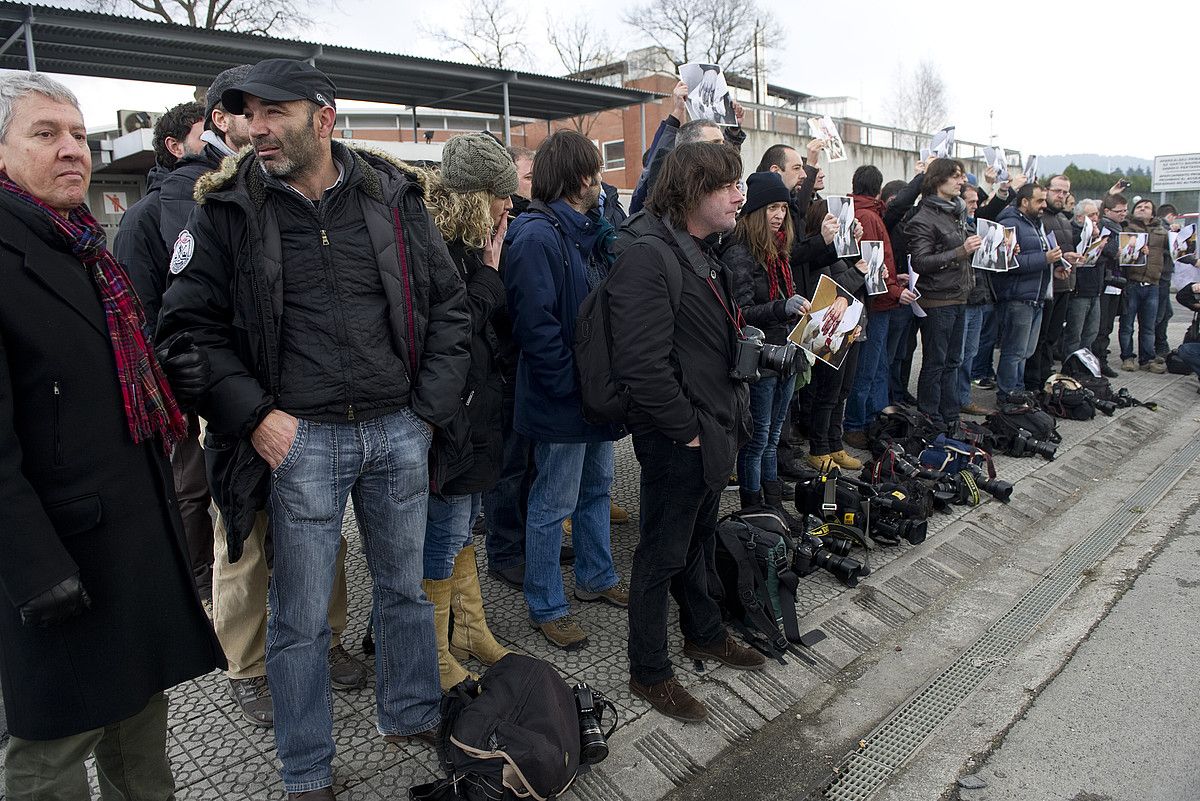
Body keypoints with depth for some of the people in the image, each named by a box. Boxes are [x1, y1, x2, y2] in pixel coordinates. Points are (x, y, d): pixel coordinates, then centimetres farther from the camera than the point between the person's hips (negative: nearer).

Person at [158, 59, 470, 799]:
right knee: (302, 618, 9)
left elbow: (449, 304, 6)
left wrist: (431, 408, -1)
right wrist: (255, 415, -10)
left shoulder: (394, 197, 3)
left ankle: (413, 718, 41)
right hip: (301, 439, -2)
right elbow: (190, 325, 1)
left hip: (399, 431, 2)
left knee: (406, 587, 18)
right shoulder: (228, 211, -1)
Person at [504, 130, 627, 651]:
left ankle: (597, 578, 41)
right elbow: (535, 326, -26)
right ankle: (545, 607, 21)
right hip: (562, 401, -10)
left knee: (596, 489, 22)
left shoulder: (588, 232, 11)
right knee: (553, 505, 4)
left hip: (596, 393, 10)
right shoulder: (537, 237, -20)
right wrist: (572, 387, -22)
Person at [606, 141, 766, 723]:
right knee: (664, 554, 6)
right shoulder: (648, 260, -21)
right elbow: (643, 365, -28)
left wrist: (730, 416, 12)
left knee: (700, 539, 25)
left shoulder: (706, 255, 12)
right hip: (677, 441, -9)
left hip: (715, 432, 9)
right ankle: (648, 673, 24)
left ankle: (704, 633, 45)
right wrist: (688, 431, -20)